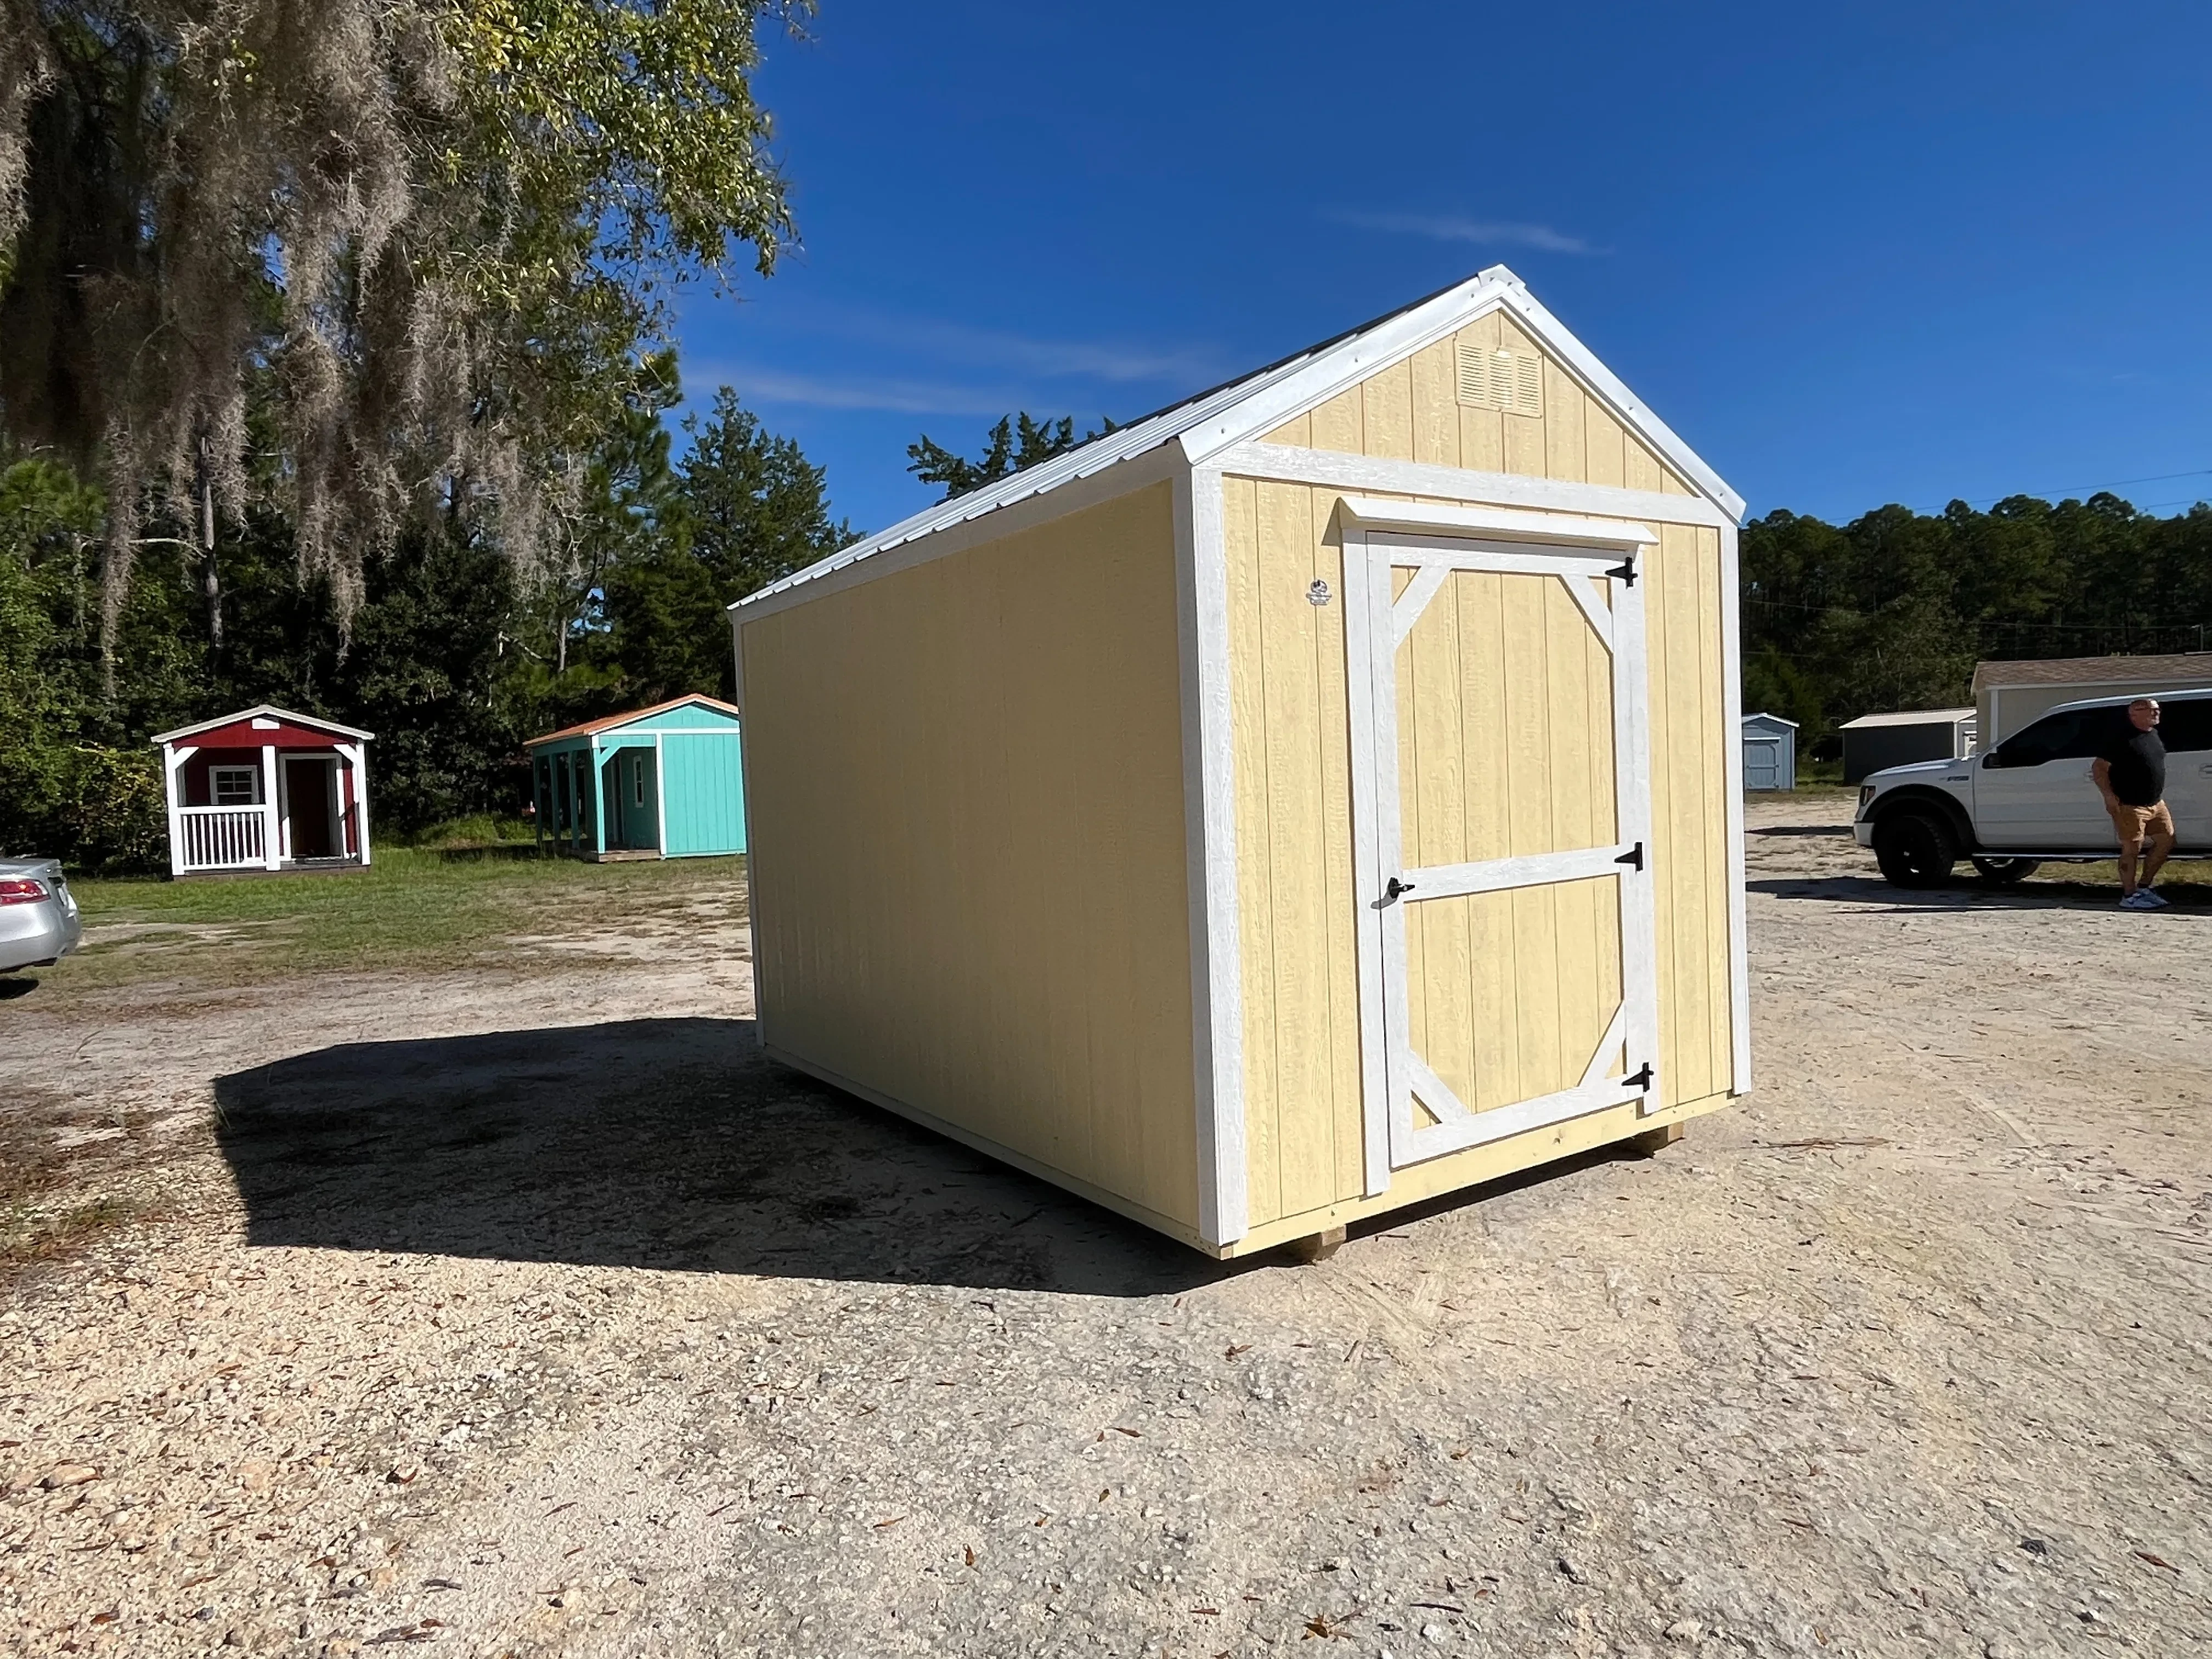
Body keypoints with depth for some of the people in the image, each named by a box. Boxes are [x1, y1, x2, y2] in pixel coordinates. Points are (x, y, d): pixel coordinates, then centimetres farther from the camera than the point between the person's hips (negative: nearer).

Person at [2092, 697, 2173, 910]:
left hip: (2156, 803, 9)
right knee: (2132, 848, -4)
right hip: (2130, 806, -9)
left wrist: (2158, 795, 20)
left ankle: (2144, 888, 21)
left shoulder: (2154, 734, 12)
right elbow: (2098, 768, -16)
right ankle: (2129, 896, 4)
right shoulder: (2123, 737, -15)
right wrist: (2109, 796, -23)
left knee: (2166, 841, 10)